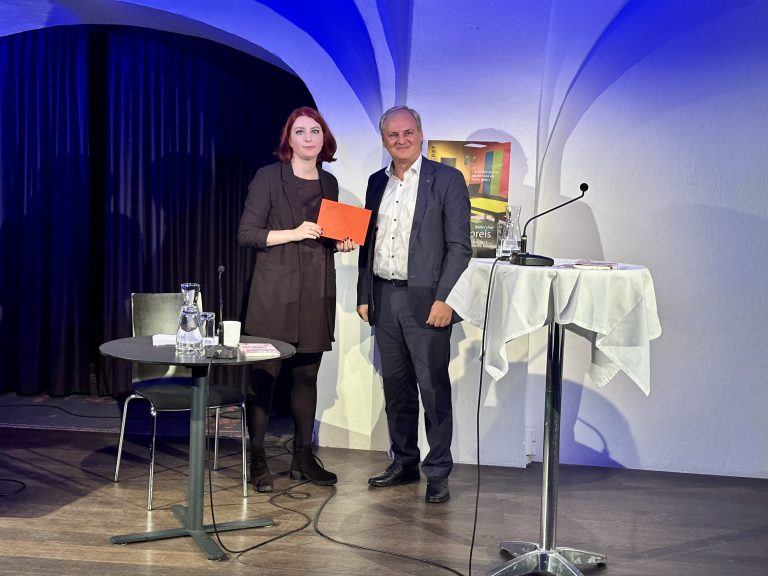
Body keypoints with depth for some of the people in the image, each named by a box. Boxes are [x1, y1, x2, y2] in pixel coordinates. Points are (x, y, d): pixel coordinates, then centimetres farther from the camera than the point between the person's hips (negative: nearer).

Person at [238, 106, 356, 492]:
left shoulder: (329, 183, 14)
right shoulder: (269, 177, -3)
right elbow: (247, 234, -8)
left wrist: (343, 242, 2)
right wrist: (292, 233, -18)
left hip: (316, 290, 5)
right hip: (275, 289, -5)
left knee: (307, 374, 10)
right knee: (264, 374, -2)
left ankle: (303, 457, 19)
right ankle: (257, 459, 7)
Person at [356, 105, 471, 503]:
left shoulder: (446, 180, -3)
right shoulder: (377, 183, 14)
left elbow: (459, 246, -7)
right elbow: (368, 242, 16)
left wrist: (444, 299, -15)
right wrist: (364, 295, 10)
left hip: (425, 300, -5)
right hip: (384, 300, 6)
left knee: (433, 388, -2)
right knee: (395, 386, 12)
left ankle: (438, 473, 7)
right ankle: (404, 463, 24)